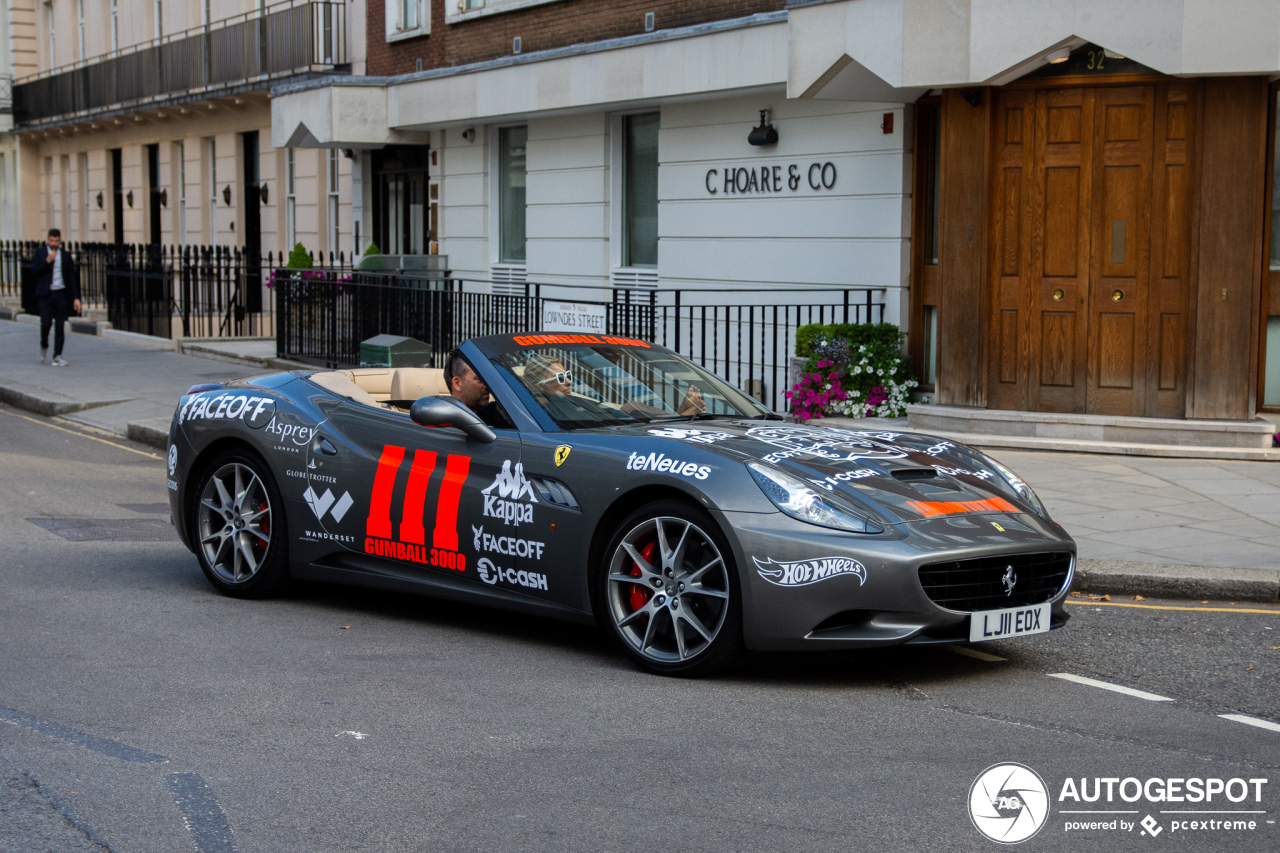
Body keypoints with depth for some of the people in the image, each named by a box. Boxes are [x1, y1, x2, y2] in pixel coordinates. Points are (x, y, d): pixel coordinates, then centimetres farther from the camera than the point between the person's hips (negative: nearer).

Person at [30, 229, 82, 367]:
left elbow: (72, 277, 8)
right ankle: (44, 346, 20)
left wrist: (76, 297, 2)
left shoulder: (66, 255, 8)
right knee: (45, 323, -8)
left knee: (60, 326, -2)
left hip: (61, 294, 1)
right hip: (46, 294, -1)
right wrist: (47, 261, -18)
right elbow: (34, 270, -4)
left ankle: (58, 356, 1)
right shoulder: (40, 252, 6)